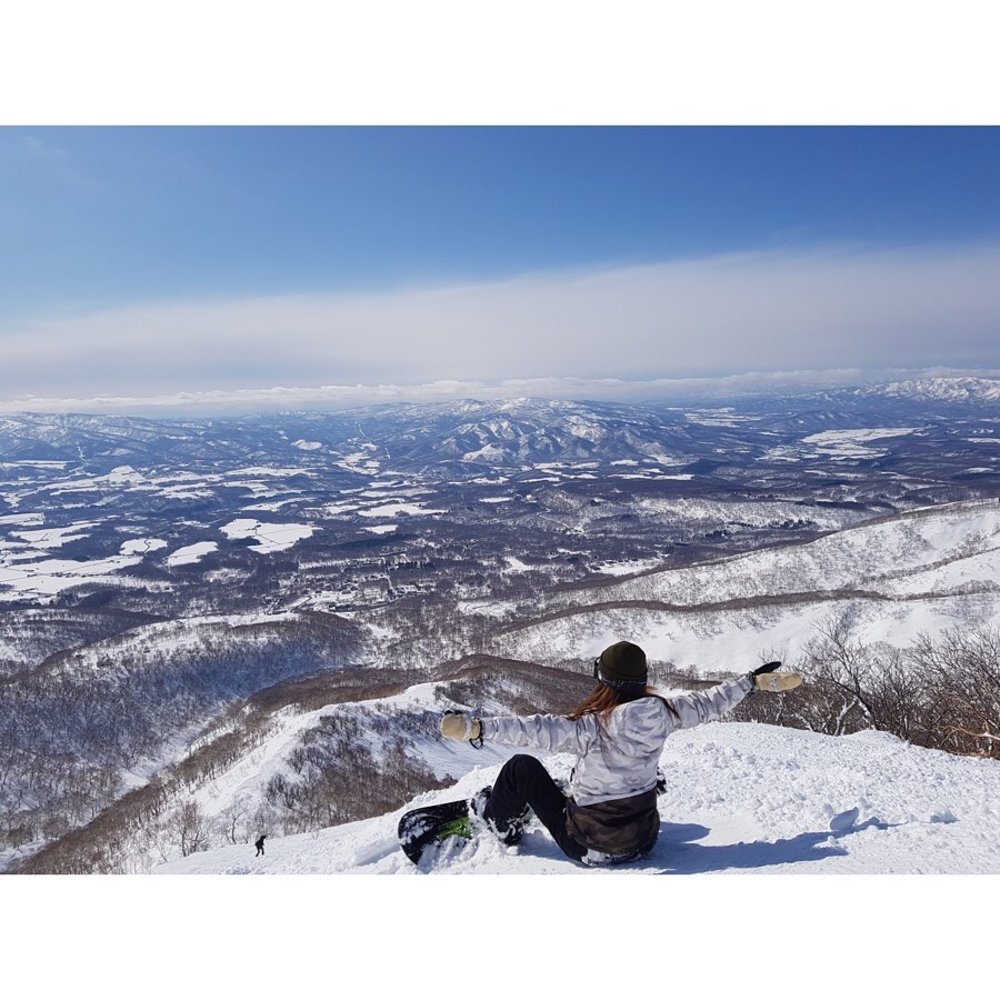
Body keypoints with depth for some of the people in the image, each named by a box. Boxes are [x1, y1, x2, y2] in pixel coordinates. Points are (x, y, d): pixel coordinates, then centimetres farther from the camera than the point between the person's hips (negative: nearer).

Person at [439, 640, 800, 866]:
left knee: (523, 766, 8)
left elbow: (541, 729, -40)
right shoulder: (662, 713, -13)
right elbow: (707, 703, 1)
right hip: (643, 840, 5)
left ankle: (496, 823, 29)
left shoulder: (594, 727, -27)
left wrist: (476, 728, -44)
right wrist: (754, 681, 15)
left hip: (589, 846, -5)